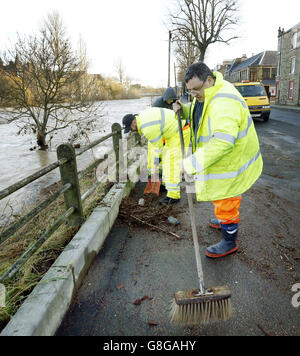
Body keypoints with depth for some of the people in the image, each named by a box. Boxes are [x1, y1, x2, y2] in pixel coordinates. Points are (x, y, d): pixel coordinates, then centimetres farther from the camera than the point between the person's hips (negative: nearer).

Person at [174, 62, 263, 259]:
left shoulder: (224, 102, -32)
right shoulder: (206, 94, 2)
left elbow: (223, 141, -42)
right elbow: (199, 114, 22)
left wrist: (192, 163, -41)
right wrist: (183, 109, 0)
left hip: (232, 161, -10)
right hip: (219, 159, 10)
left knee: (226, 202, 4)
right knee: (221, 197, 28)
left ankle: (230, 242, 25)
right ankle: (224, 221, 53)